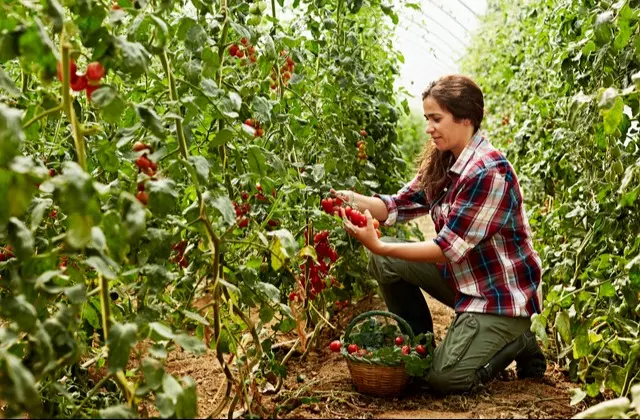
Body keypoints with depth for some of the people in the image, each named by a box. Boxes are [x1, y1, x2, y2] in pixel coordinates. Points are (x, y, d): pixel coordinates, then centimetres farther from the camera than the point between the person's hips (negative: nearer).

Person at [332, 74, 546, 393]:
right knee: (386, 262, -5)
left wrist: (379, 246, -30)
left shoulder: (488, 172, -25)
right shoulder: (442, 163, 2)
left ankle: (520, 343, 8)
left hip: (502, 293, -8)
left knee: (444, 378, -17)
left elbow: (449, 248, -26)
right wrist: (355, 200, -17)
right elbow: (400, 205, 2)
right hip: (464, 278, 8)